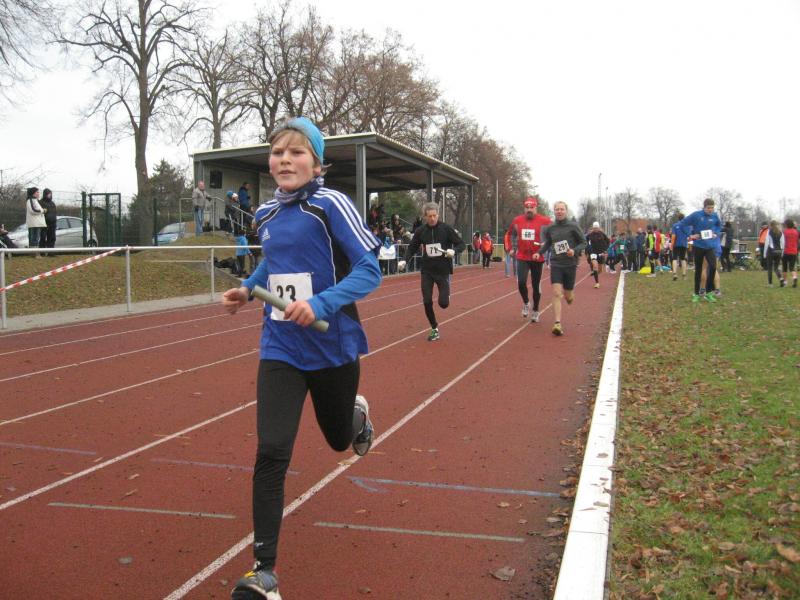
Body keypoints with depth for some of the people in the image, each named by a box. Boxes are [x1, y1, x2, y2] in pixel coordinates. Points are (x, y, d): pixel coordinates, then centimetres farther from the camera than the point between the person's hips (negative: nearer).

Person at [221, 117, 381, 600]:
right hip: (280, 350, 3)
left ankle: (358, 412, 58)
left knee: (339, 439, 19)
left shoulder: (330, 205, -13)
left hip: (332, 348, -3)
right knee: (271, 451, -9)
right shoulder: (267, 215, 5)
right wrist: (247, 288, 8)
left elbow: (369, 269, -16)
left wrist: (321, 303, -29)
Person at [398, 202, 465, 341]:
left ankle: (446, 293, 31)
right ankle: (435, 329, 18)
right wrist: (404, 260, -10)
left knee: (443, 303, -7)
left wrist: (453, 250, -24)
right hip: (426, 271, 2)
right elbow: (412, 248, 7)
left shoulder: (446, 229, -8)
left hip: (443, 270, -2)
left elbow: (461, 244, -3)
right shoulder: (420, 231, -1)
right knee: (427, 302, -3)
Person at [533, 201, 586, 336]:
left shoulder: (573, 226, -5)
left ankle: (570, 294, 49)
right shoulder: (550, 229, 3)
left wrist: (575, 250, -17)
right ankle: (557, 324, -14)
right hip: (556, 264, 1)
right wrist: (539, 252, 3)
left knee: (567, 296, 10)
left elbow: (583, 242, 1)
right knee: (556, 293, -14)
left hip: (570, 264, -1)